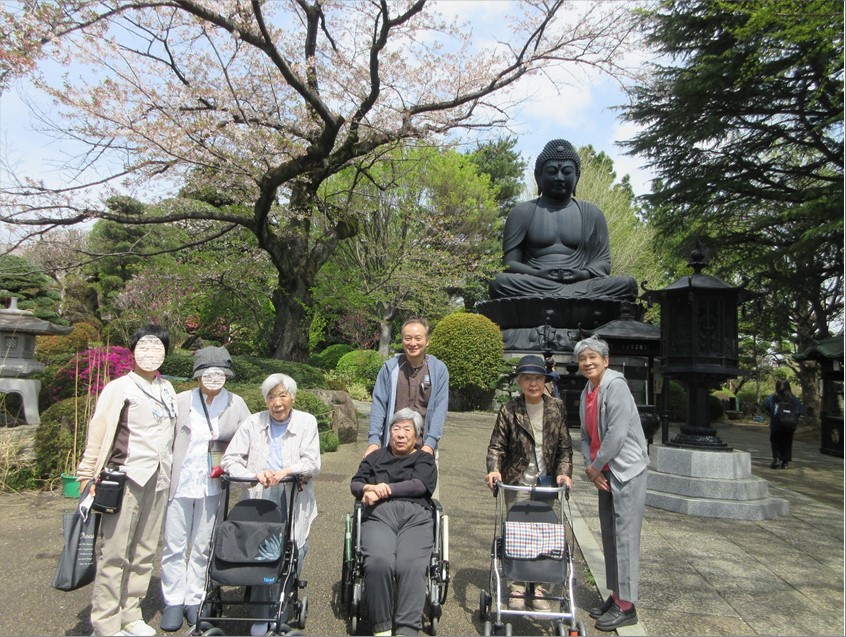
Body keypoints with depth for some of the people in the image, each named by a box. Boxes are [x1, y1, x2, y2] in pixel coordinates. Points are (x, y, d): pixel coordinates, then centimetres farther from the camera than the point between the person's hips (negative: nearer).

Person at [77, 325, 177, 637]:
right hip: (127, 478, -5)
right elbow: (97, 435, -7)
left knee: (145, 552, 10)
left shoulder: (167, 389, 13)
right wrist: (88, 476, -10)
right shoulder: (118, 388, -4)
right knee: (115, 552, -3)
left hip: (158, 481, 5)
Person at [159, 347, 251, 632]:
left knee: (203, 547, 11)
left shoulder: (236, 404, -1)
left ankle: (194, 600, 26)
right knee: (174, 545, 8)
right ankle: (173, 601, 23)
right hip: (179, 483, 0)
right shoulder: (181, 400, -2)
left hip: (212, 487, 0)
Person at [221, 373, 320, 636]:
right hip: (260, 501, 1)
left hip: (294, 504, 0)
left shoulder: (306, 421, 3)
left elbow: (313, 463, -5)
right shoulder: (253, 422, 6)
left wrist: (285, 471, -22)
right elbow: (230, 459, 1)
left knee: (292, 558, -6)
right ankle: (261, 616, 13)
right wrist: (253, 475, -17)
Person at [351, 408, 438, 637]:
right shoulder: (376, 457, 31)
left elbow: (420, 485, 4)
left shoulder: (425, 459, 24)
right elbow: (355, 483, 19)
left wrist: (387, 489, -5)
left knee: (411, 566, -31)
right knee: (379, 562, -31)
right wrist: (368, 488, -4)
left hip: (416, 517, -1)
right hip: (378, 516, 1)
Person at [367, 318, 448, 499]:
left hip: (424, 446, 0)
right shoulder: (390, 367, 1)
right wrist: (374, 440, -10)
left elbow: (440, 409, -5)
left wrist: (430, 444, -13)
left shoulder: (439, 370, -1)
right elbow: (379, 404, -2)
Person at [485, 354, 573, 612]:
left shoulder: (557, 407, 1)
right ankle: (517, 588, 17)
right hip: (517, 482, -2)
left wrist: (564, 472, -10)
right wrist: (494, 469, -21)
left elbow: (564, 446, 4)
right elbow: (496, 446, -5)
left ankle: (538, 588, 20)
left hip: (546, 482, 2)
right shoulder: (509, 410, -5)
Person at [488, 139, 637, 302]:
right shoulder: (522, 213, 10)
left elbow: (603, 261, 11)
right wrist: (538, 274, -16)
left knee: (627, 284, -24)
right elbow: (510, 264, 4)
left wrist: (584, 274, -12)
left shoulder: (592, 214, 16)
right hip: (534, 287, -1)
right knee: (500, 282, -33)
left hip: (580, 285, 2)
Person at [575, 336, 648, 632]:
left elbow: (617, 433, -21)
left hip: (626, 470, -8)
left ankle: (626, 606, 8)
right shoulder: (586, 392, 10)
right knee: (609, 535, 14)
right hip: (604, 472, 8)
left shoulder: (615, 385, -15)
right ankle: (616, 595, 26)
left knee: (624, 536, -2)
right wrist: (590, 466, -2)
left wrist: (596, 465, -11)